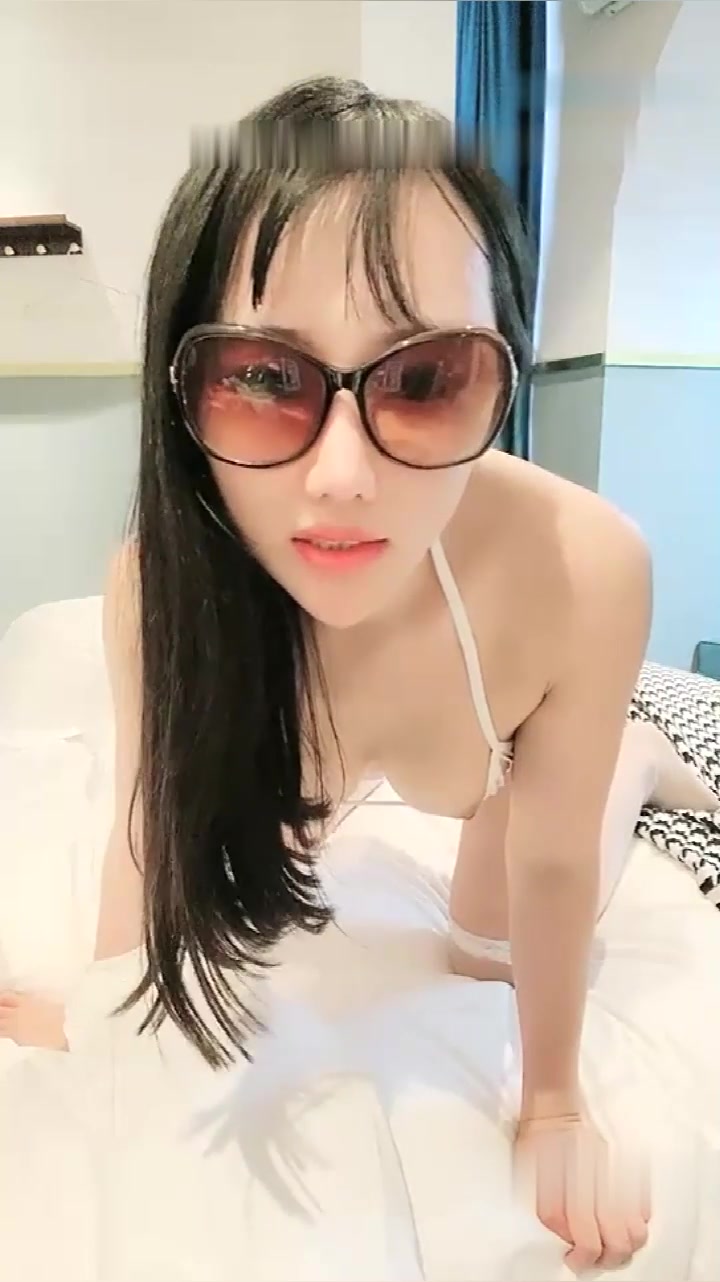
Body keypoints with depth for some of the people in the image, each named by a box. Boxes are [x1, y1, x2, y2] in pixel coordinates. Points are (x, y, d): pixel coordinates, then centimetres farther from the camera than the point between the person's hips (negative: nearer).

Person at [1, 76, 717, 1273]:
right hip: (296, 733, 2)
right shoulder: (154, 579, -39)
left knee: (494, 948, 23)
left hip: (514, 744, -1)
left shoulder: (584, 568, -44)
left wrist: (553, 1103, -10)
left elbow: (551, 864, -26)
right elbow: (154, 811, -19)